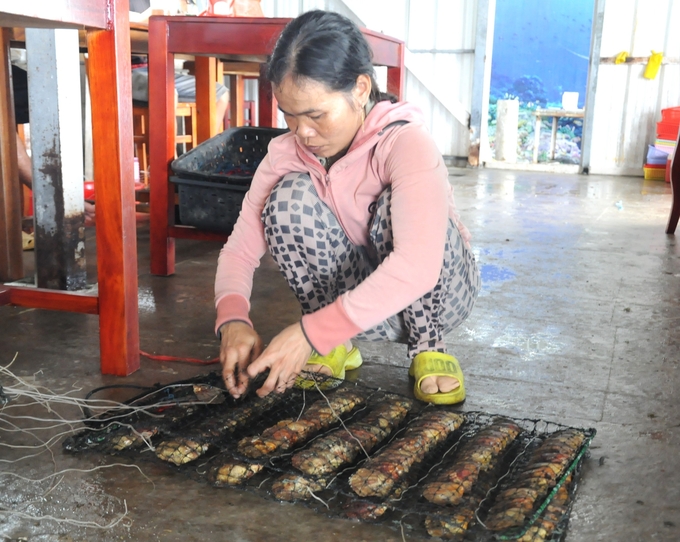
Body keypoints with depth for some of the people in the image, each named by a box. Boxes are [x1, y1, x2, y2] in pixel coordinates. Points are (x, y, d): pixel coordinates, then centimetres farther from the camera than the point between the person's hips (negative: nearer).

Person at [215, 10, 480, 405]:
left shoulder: (406, 142, -28)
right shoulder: (286, 154, -13)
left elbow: (418, 267, -42)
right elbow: (240, 249, -14)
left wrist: (309, 333, -45)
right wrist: (233, 320, -35)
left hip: (434, 294, -3)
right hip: (351, 296, 4)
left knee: (397, 205, -32)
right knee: (290, 197, -22)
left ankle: (428, 347, -13)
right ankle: (336, 346, -8)